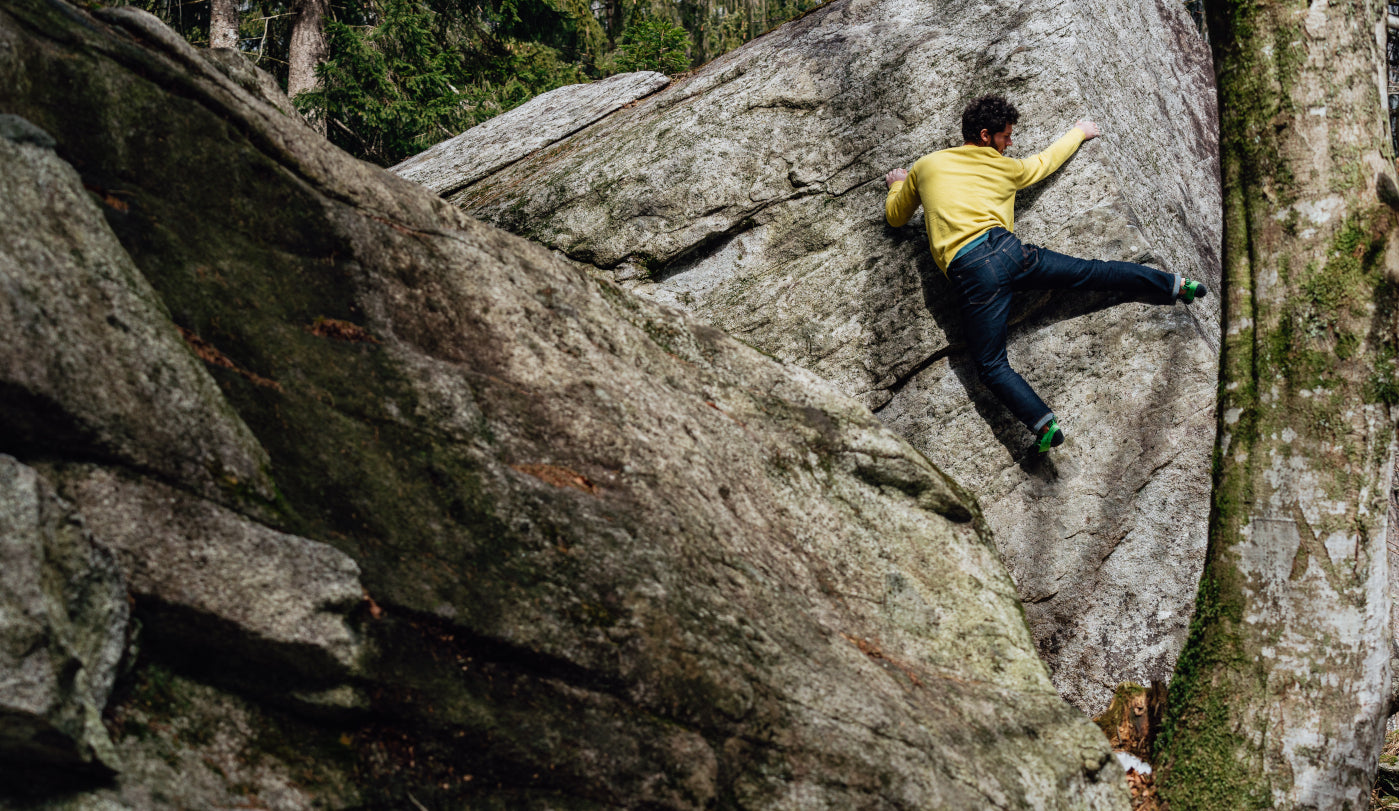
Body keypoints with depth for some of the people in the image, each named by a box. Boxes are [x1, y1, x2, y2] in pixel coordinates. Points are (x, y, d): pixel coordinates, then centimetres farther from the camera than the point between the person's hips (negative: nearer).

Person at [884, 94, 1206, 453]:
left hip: (968, 272, -1)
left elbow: (895, 217, 30)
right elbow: (1046, 161, 39)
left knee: (991, 366, -1)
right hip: (1004, 247, 1)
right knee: (1090, 272, 17)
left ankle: (1042, 423, -18)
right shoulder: (1005, 168, 19)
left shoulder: (925, 166, 16)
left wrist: (898, 185, 52)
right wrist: (1078, 132, 58)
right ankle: (1172, 285, 18)